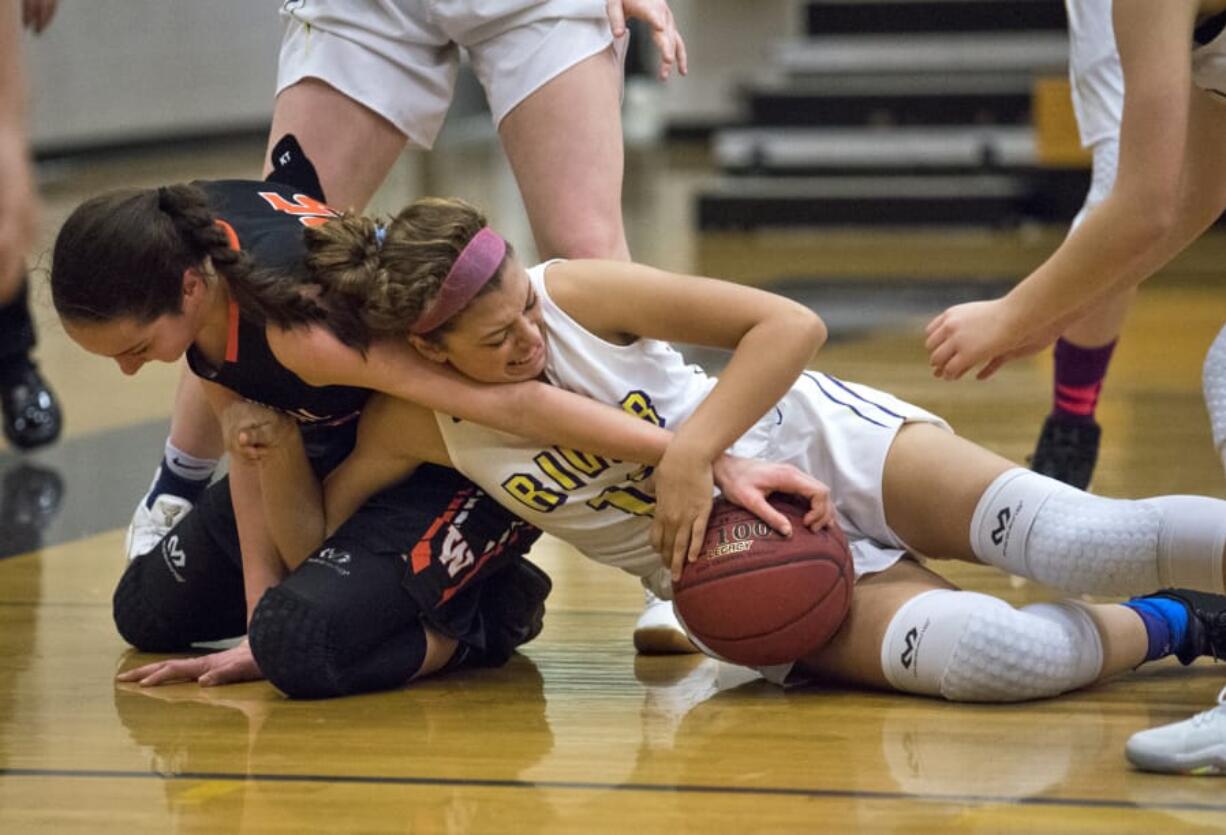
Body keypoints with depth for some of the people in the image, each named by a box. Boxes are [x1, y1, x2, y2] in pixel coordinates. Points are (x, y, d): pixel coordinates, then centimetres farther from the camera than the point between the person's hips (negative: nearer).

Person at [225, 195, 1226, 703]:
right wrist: (282, 460, -17)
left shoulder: (575, 293, -18)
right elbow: (314, 539, 3)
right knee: (990, 655, -29)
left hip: (822, 445, -1)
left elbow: (790, 326, -21)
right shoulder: (415, 423, -11)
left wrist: (684, 459, -26)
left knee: (1078, 541, -27)